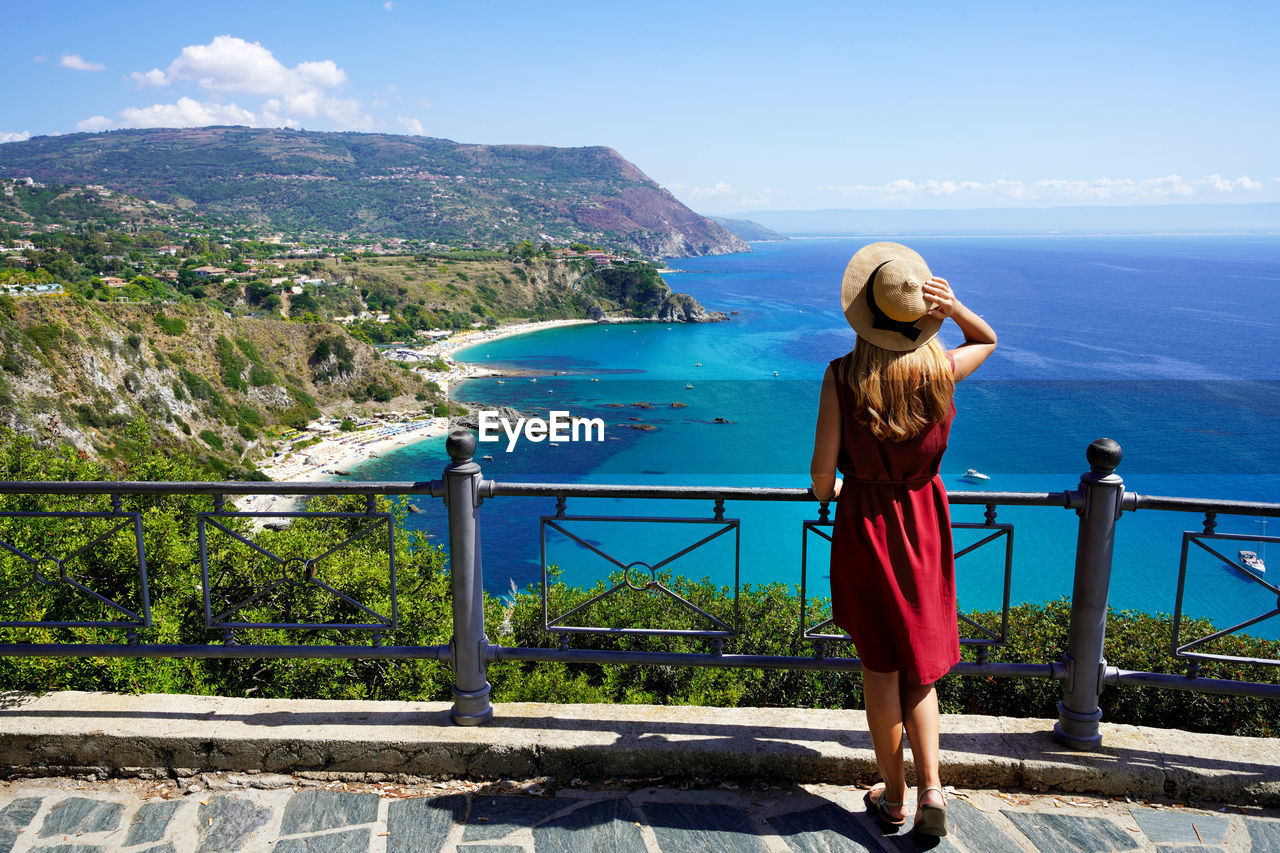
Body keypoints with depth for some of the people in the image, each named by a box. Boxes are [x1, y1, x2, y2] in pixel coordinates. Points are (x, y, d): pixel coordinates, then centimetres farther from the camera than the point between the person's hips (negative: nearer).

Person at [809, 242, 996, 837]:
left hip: (863, 523, -2)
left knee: (879, 665, 13)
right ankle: (930, 788, 11)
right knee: (919, 664, 19)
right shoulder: (942, 371, -9)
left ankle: (892, 795, 26)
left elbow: (822, 477, -12)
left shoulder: (842, 376, -16)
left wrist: (829, 493, 11)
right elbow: (988, 340, 16)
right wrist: (955, 308, -4)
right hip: (923, 523, 2)